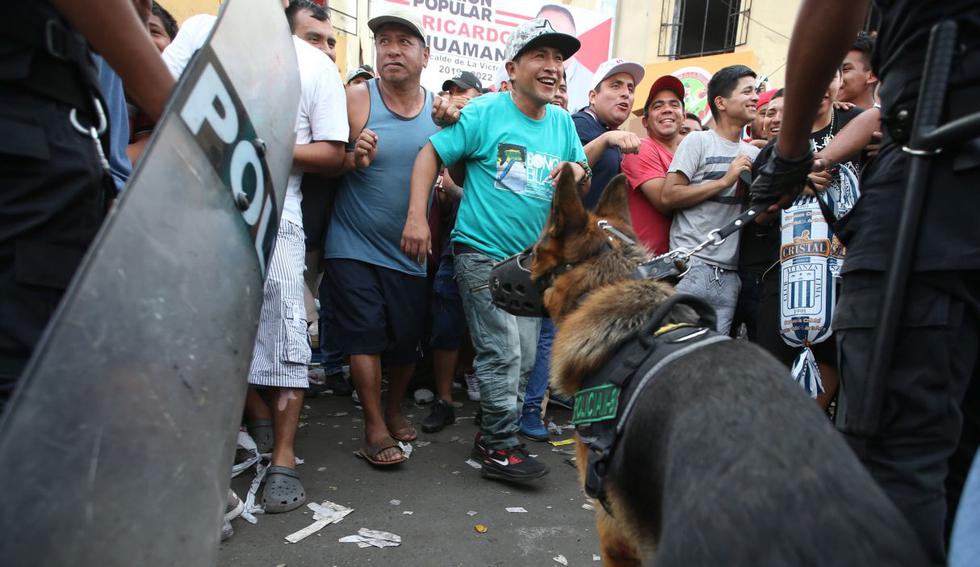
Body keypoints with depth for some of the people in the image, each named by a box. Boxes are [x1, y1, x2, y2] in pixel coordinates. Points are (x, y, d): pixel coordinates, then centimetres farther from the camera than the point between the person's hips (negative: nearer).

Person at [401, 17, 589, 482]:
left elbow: (582, 174, 20)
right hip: (483, 252, -6)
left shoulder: (562, 122, 9)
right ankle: (500, 447, 8)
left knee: (524, 359, 12)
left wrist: (579, 170, -6)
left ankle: (491, 435, 29)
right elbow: (430, 155, -9)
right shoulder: (486, 112, -7)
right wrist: (417, 216, -20)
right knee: (503, 355, -9)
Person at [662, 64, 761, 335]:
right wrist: (725, 181, -10)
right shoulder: (698, 141, -1)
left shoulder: (754, 154, 16)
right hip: (693, 266, -5)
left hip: (729, 274, 5)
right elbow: (669, 196, -10)